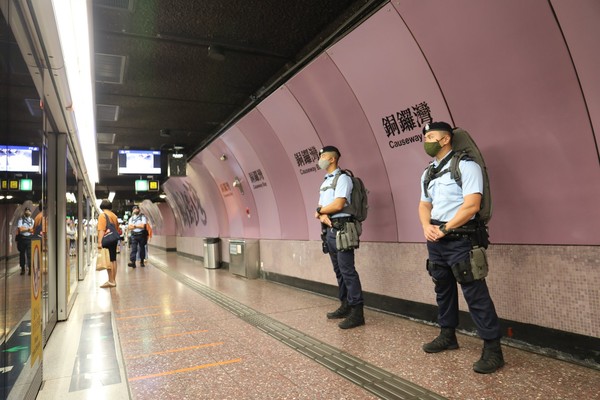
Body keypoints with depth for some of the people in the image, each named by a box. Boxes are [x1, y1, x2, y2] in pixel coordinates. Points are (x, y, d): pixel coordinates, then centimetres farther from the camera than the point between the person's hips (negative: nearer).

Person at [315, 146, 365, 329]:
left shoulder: (342, 178, -8)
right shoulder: (325, 182, 19)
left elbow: (338, 205, -19)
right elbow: (321, 208, 15)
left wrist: (319, 210, -3)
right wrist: (322, 215, -9)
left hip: (341, 229, -9)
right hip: (329, 230, 9)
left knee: (347, 271, -9)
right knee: (339, 271, 14)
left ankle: (357, 312, -5)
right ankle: (345, 307, 23)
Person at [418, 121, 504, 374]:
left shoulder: (466, 166, -10)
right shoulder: (428, 173, 14)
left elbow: (471, 205, -18)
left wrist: (444, 229, -17)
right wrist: (427, 226, -3)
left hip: (459, 239, -8)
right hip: (435, 240, 8)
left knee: (475, 293, -6)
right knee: (443, 288, 17)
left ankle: (492, 349, 5)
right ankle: (448, 336, 33)